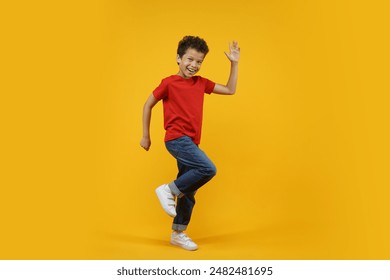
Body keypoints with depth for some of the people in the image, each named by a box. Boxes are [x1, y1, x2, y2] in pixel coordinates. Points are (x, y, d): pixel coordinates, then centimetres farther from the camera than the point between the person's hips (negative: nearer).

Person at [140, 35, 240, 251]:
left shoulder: (201, 83, 11)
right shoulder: (169, 82, -5)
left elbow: (230, 90, 17)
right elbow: (148, 105, 3)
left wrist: (234, 63, 10)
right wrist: (145, 136, 4)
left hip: (191, 142, 7)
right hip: (177, 139, -6)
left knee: (188, 191, 10)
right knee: (208, 169, -26)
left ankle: (178, 234, 24)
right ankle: (169, 190, -7)